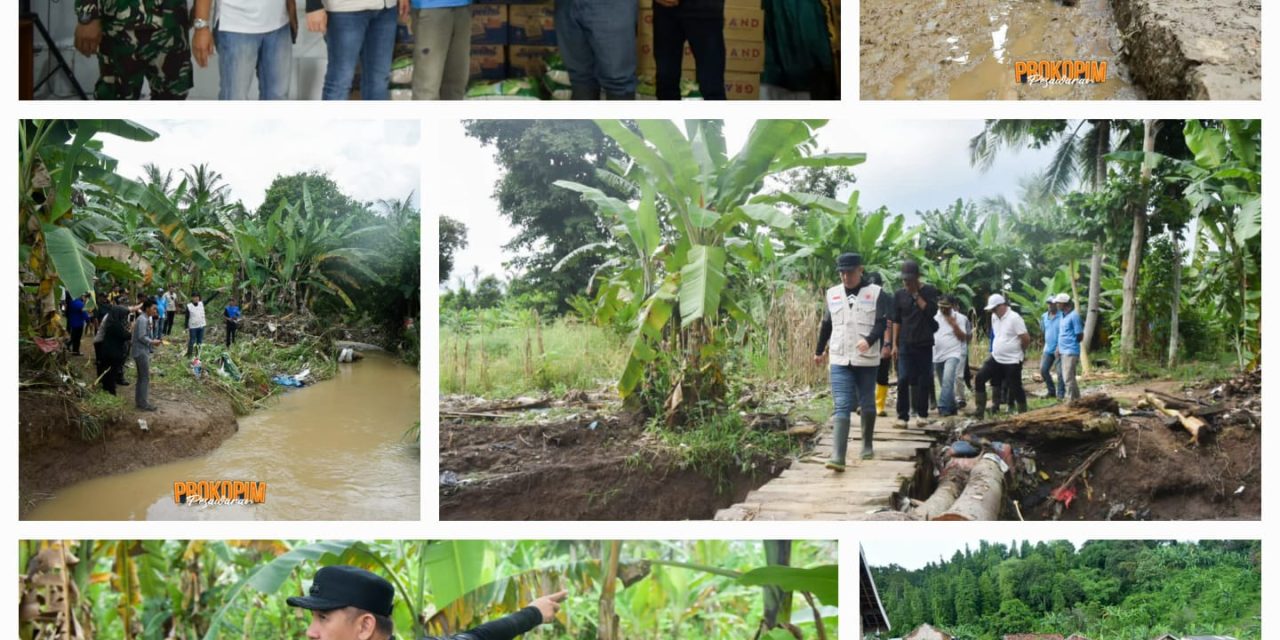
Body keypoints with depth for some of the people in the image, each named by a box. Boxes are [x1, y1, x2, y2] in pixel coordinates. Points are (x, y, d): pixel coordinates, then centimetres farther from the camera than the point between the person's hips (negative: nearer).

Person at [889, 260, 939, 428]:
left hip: (924, 344, -1)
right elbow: (896, 320, 9)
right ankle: (902, 416, -8)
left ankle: (921, 414, 17)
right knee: (903, 380, -9)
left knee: (923, 380, 5)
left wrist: (916, 295, -14)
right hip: (905, 344, 1)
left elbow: (931, 311, -14)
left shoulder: (929, 291, 1)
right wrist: (895, 344, 5)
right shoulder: (899, 294, 6)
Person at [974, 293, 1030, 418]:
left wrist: (1021, 351, -1)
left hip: (1012, 361, -7)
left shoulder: (1014, 318, -17)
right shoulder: (994, 317, 6)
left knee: (1015, 388, 0)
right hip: (996, 358, 7)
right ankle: (980, 410, 3)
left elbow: (1026, 339, -16)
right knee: (980, 378, -2)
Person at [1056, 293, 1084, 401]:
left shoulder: (1074, 316, -13)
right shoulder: (1063, 316, 13)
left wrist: (1071, 344, 0)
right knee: (1070, 377, 14)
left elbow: (1080, 336, -12)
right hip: (1064, 351, 9)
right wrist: (1059, 348, 12)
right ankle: (1076, 399, 22)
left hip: (1070, 352, -9)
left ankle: (1071, 400, -4)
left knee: (1068, 377, -9)